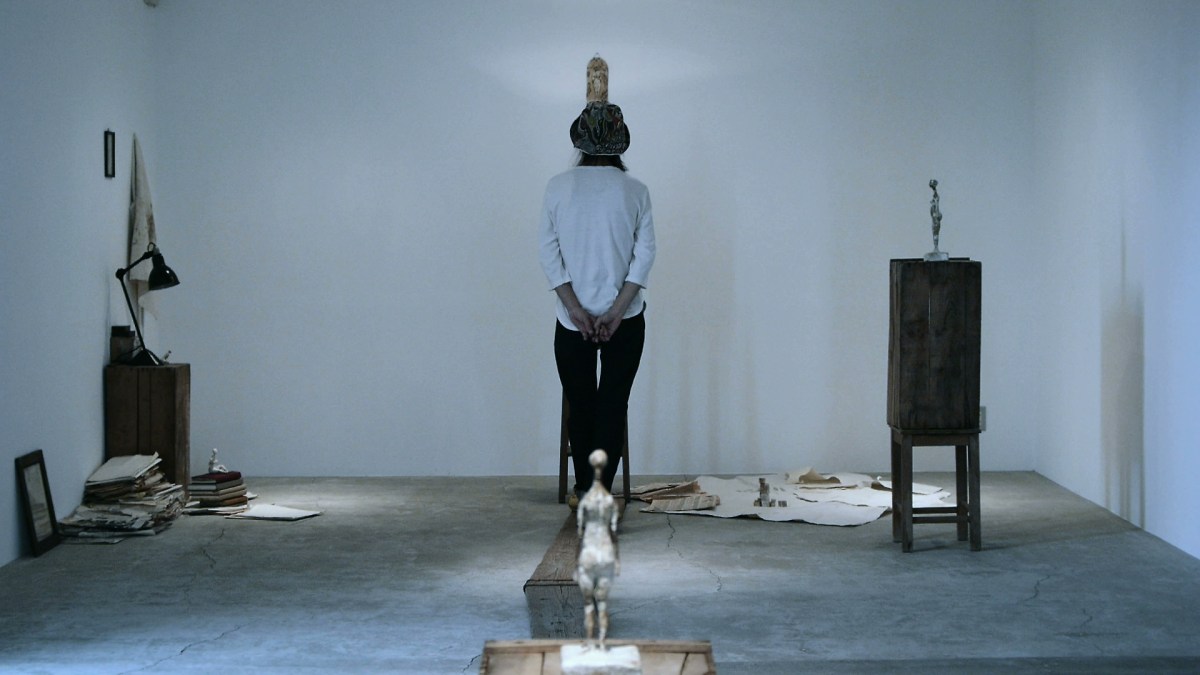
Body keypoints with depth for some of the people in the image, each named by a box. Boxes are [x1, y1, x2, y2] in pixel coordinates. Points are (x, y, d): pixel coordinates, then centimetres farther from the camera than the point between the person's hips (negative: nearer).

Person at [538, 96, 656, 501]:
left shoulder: (558, 187, -3)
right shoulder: (635, 190, -3)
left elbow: (548, 251, -7)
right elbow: (644, 254, -8)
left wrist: (575, 309, -8)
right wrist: (617, 311, -10)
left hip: (572, 318, 0)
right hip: (624, 320, 0)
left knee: (579, 404, 12)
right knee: (613, 405, 5)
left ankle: (584, 490, 19)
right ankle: (602, 492, -1)